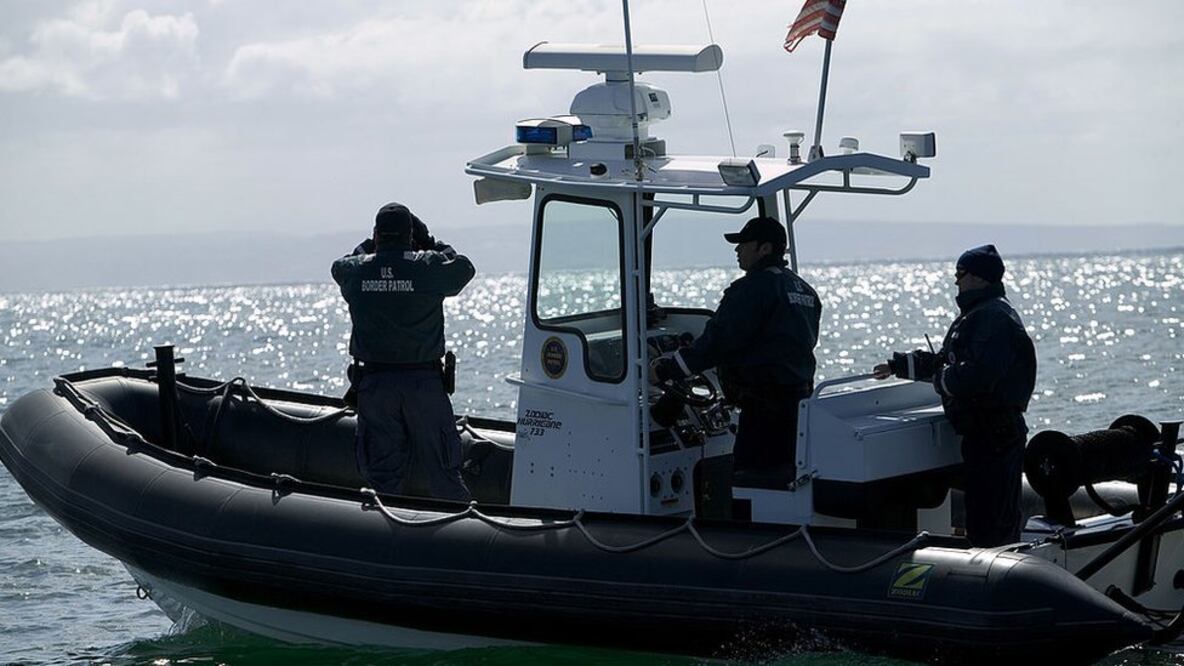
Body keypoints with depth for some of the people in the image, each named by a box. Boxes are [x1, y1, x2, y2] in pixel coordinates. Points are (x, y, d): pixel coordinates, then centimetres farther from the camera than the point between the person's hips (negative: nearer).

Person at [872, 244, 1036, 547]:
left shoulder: (994, 318, -16)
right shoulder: (976, 315, 20)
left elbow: (977, 374, -28)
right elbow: (943, 361, 28)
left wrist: (942, 381, -11)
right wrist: (898, 365, 25)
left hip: (995, 434, -11)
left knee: (990, 524, -10)